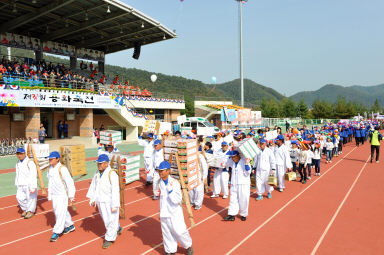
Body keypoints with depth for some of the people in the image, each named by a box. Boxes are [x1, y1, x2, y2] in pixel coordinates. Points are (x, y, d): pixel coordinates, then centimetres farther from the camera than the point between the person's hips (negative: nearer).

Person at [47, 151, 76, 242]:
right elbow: (50, 182, 15)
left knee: (60, 213, -8)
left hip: (62, 195, -8)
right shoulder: (49, 169, 5)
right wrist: (49, 195, 16)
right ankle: (70, 226, 33)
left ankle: (56, 232, 3)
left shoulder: (62, 169, -17)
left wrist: (71, 195, -18)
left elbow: (69, 182, -17)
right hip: (54, 195, 8)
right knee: (57, 212, 17)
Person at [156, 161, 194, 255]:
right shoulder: (161, 183, 2)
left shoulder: (174, 183, -18)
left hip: (174, 213, -6)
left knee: (179, 231, -3)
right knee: (166, 233, 11)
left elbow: (177, 200, -21)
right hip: (164, 214, 6)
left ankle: (188, 246, 24)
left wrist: (170, 190, -33)